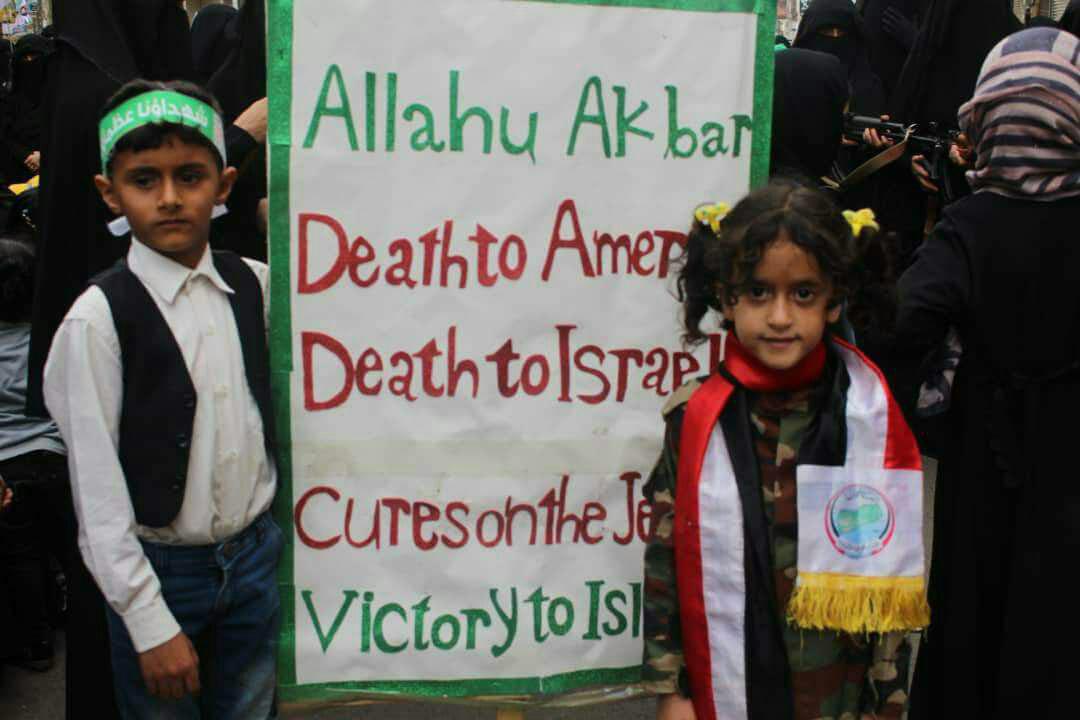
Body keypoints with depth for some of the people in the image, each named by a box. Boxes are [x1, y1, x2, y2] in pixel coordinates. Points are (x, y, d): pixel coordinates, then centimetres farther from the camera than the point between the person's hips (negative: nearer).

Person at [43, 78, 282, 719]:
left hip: (254, 555, 4)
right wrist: (150, 624, -14)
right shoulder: (99, 318, -14)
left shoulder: (255, 285, -1)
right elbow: (95, 491, -14)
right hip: (159, 570, -4)